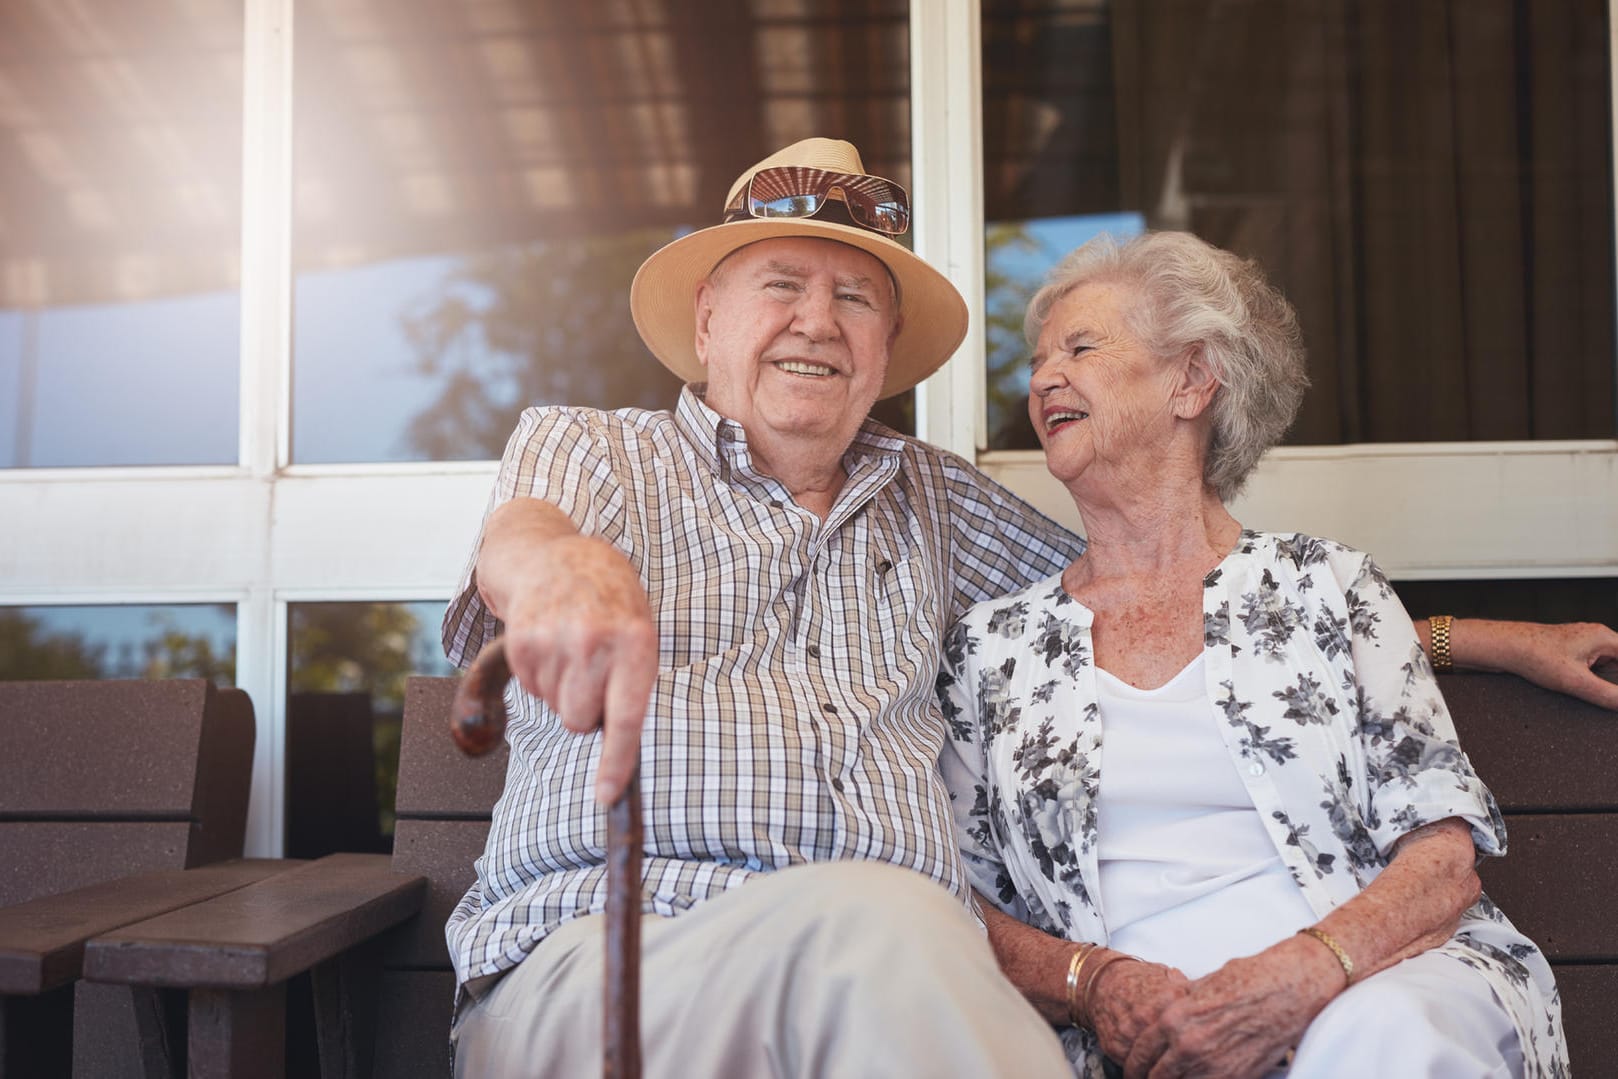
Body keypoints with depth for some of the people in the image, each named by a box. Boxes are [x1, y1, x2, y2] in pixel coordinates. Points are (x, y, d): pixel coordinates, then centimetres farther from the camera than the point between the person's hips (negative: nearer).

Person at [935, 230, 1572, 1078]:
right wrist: (1091, 982, -13)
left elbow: (1445, 859, 1)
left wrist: (1298, 976, -19)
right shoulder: (991, 644, 12)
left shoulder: (1327, 587, 9)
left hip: (1384, 985, 1)